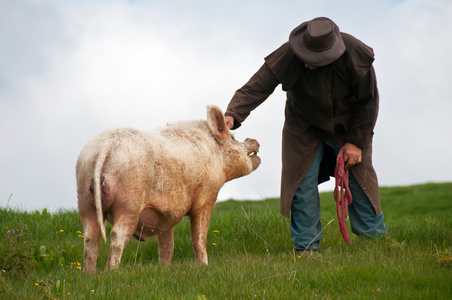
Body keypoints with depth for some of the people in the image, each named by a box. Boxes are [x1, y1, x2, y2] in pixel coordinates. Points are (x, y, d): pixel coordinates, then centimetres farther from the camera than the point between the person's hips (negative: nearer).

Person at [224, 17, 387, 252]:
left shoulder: (355, 56, -29)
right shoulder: (287, 57, -30)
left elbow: (368, 101, -14)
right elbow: (255, 88, -32)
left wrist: (357, 141, -12)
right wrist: (233, 115, -50)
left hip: (347, 127, 0)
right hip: (304, 128, 0)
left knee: (359, 180, 2)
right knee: (302, 185, -7)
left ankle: (374, 238, 18)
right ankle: (306, 248, 2)